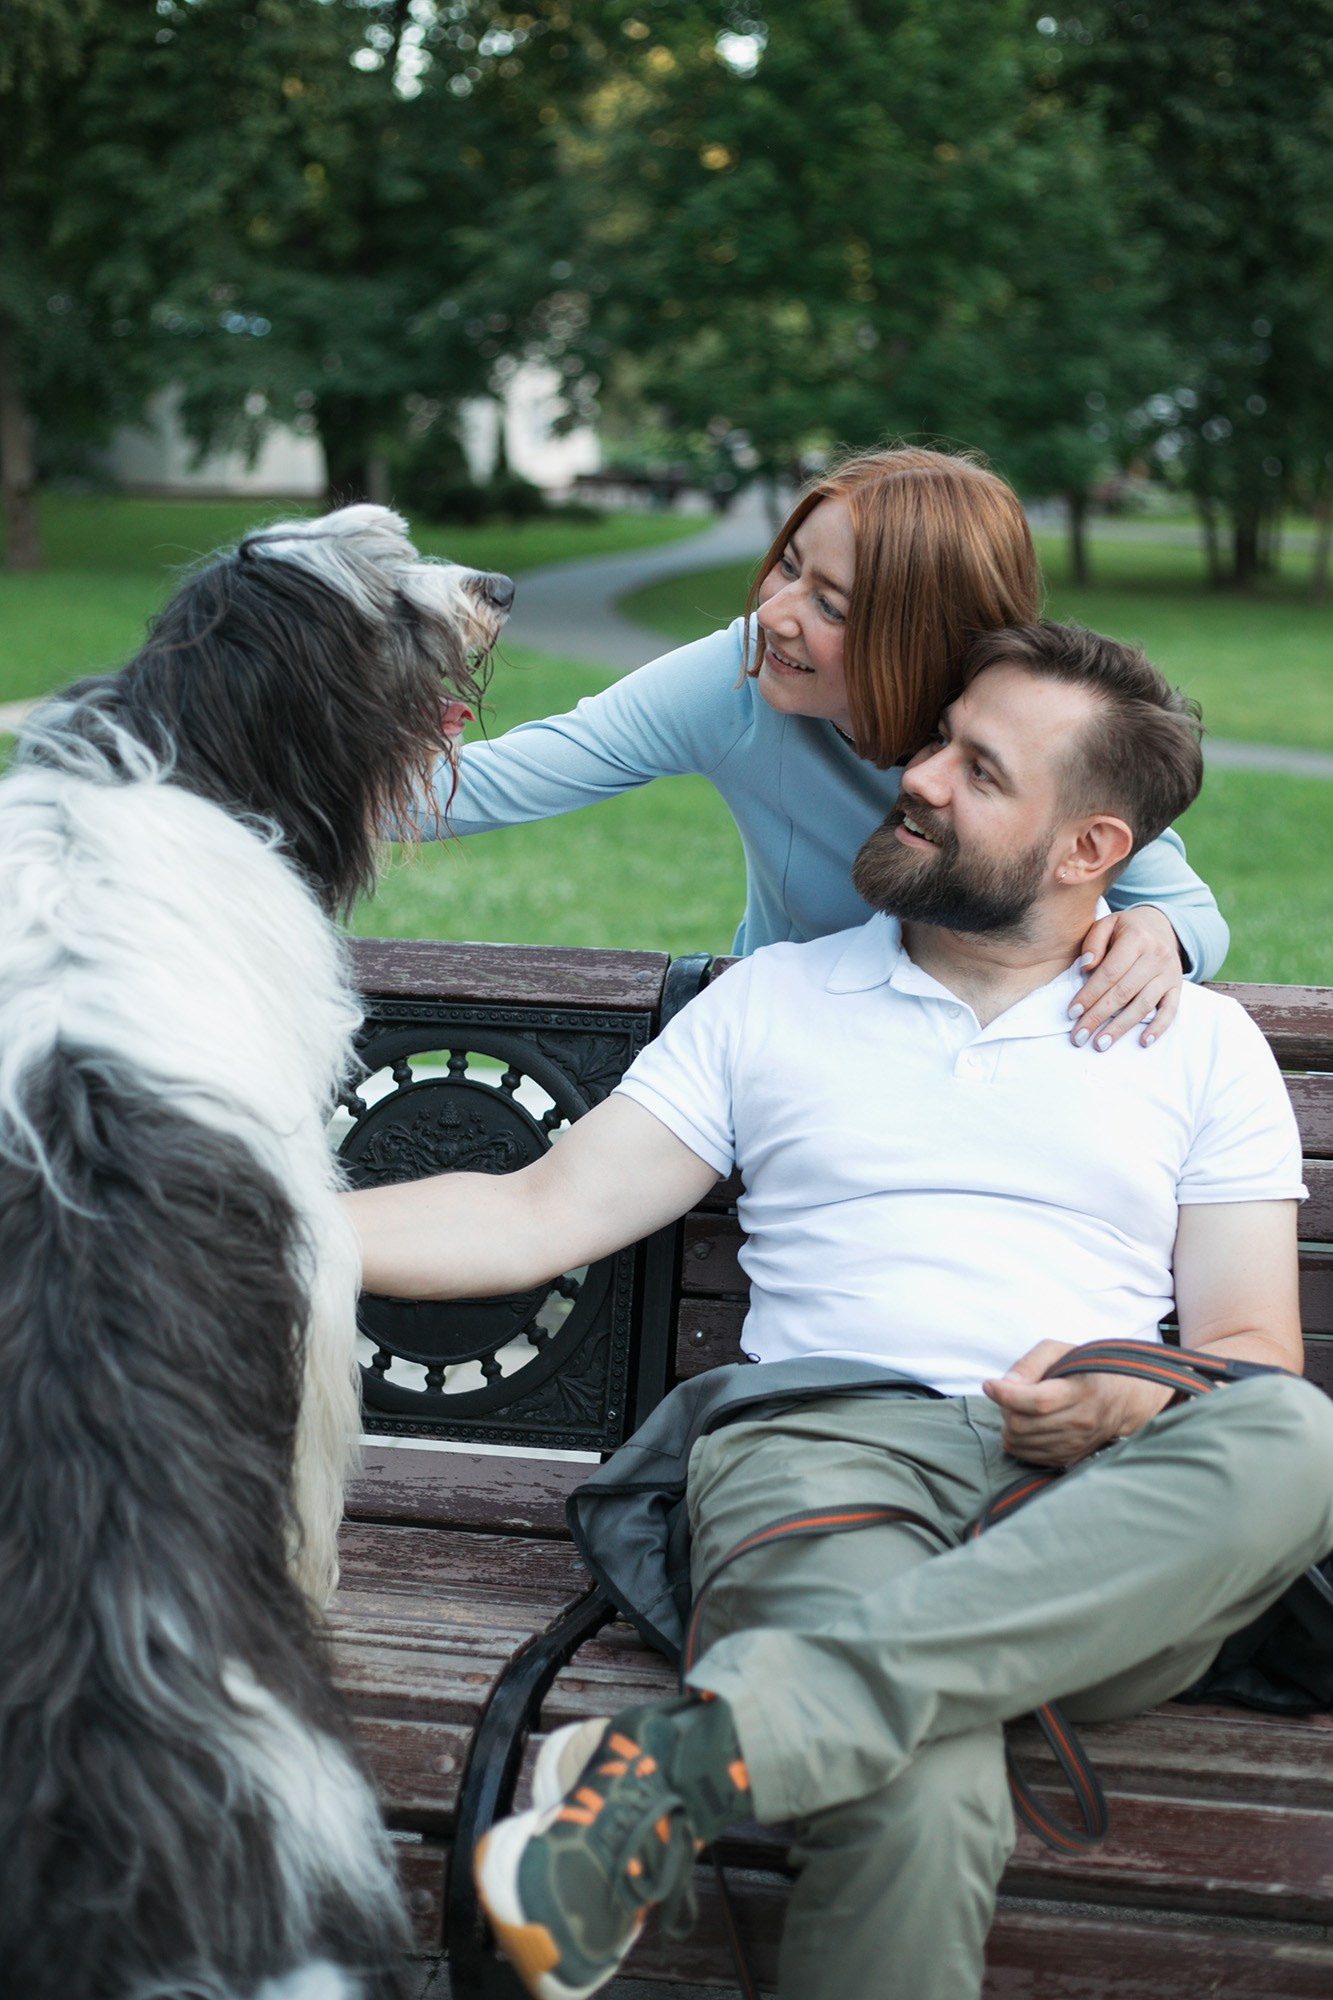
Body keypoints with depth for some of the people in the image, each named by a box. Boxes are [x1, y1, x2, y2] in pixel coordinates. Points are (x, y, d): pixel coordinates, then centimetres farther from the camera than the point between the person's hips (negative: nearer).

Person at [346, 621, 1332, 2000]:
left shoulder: (1203, 1044, 20)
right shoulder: (771, 1001, 20)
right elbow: (537, 1216, 14)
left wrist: (1139, 1407, -10)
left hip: (1105, 1524, 2)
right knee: (920, 1804, -39)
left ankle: (706, 1744, -41)